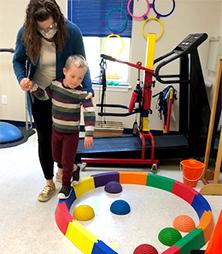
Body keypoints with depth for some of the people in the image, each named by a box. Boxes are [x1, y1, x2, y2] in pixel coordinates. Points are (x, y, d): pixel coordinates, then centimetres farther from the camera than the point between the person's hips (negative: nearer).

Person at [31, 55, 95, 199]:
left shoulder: (81, 93, -21)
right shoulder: (55, 85, -7)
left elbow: (90, 113, -25)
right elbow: (43, 95, 9)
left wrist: (89, 134, -32)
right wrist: (33, 86, -10)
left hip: (72, 133, -5)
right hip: (56, 130, 5)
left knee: (67, 160, 5)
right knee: (56, 157, 19)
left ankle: (66, 185, 27)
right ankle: (74, 168, 45)